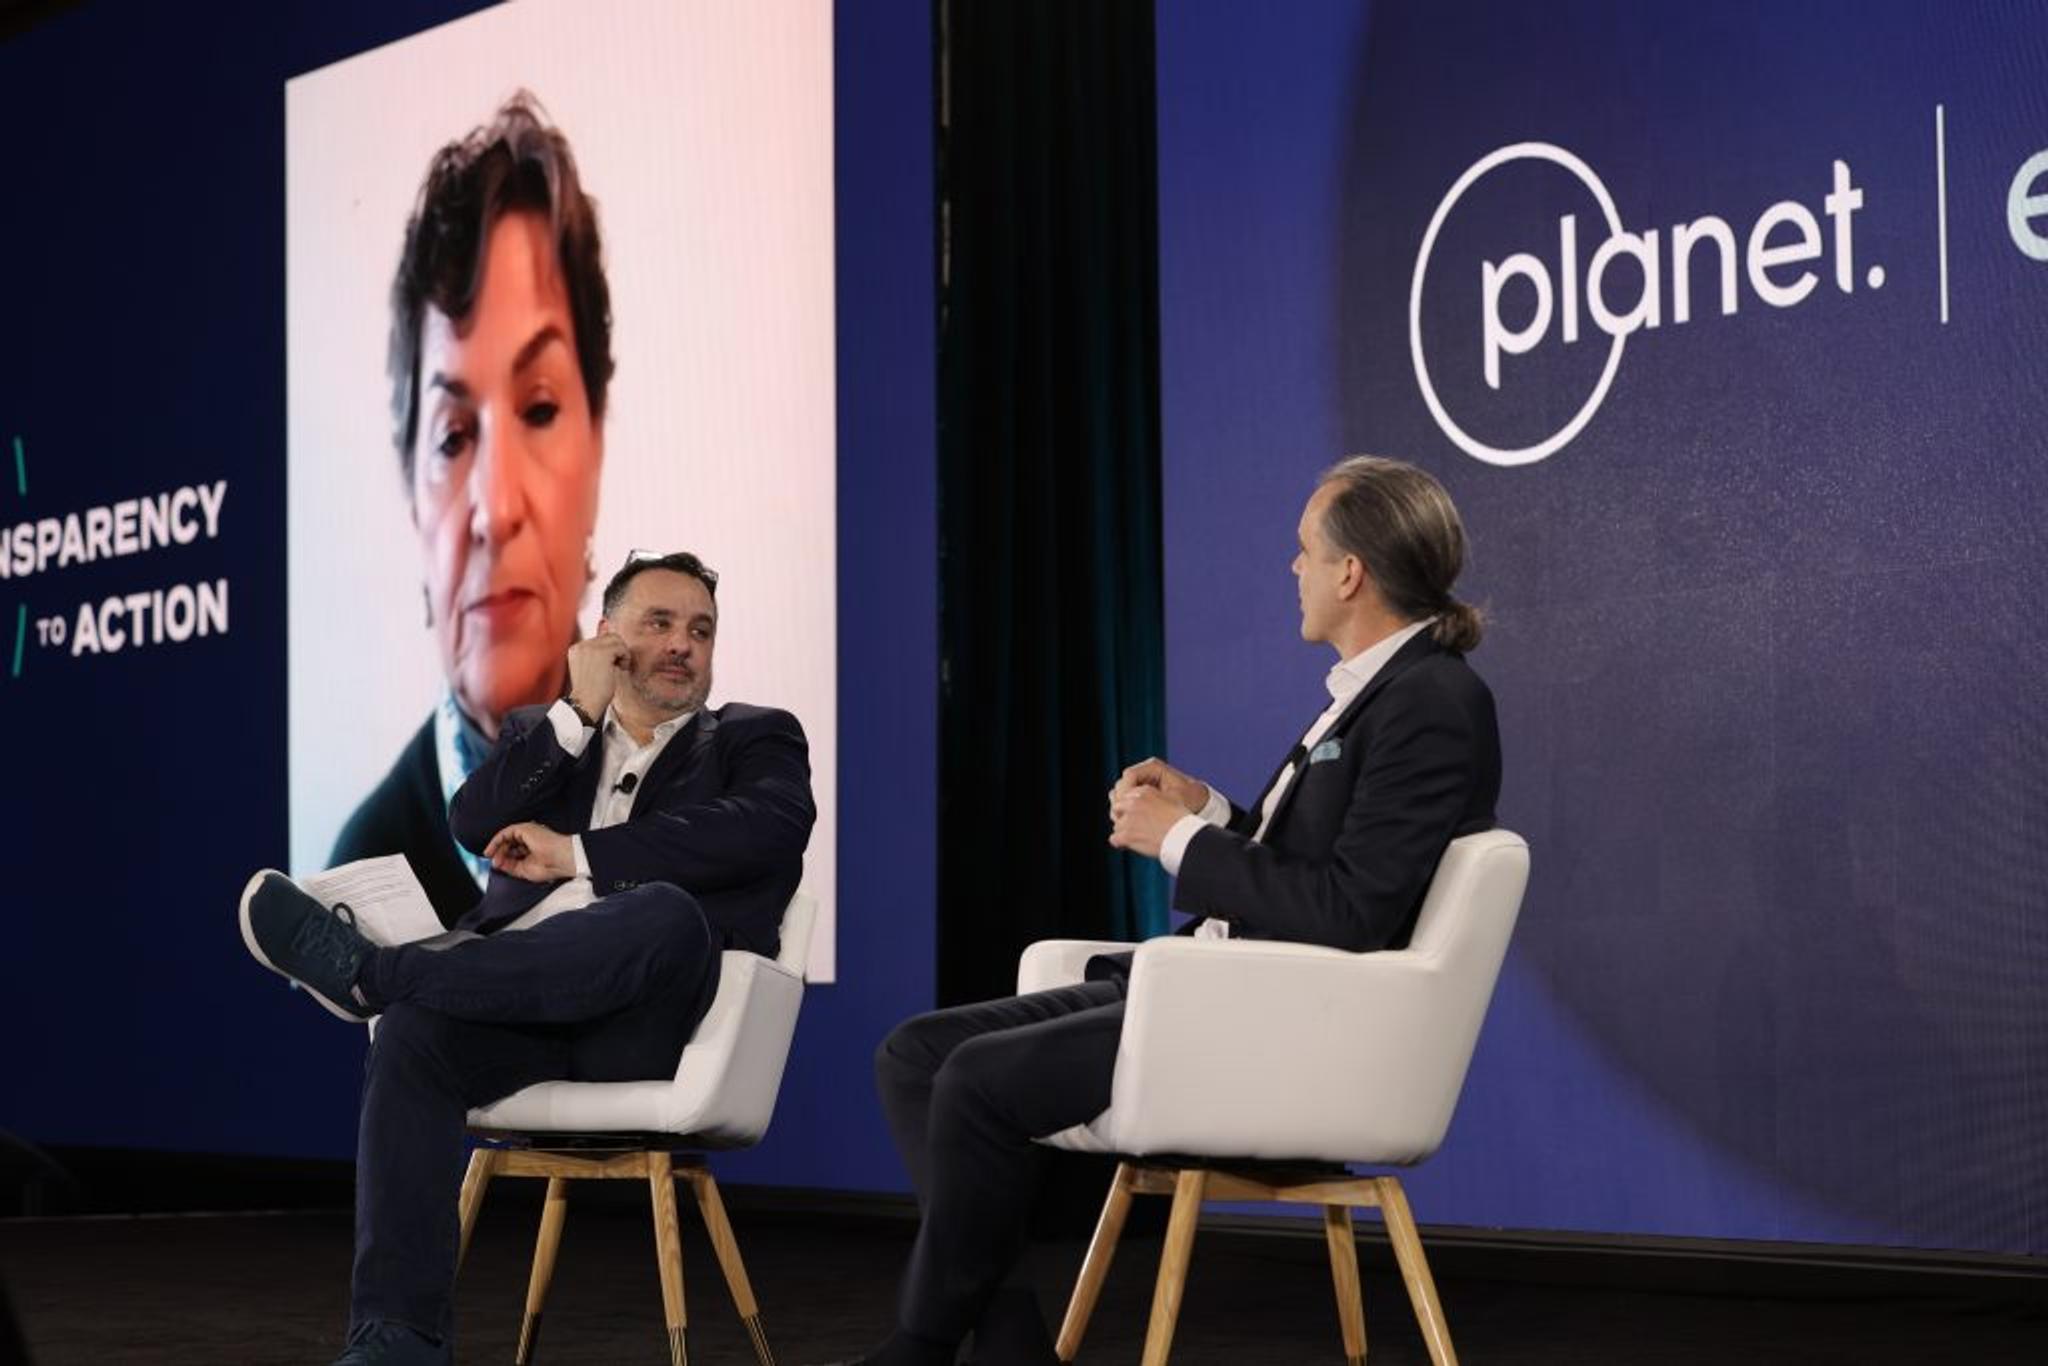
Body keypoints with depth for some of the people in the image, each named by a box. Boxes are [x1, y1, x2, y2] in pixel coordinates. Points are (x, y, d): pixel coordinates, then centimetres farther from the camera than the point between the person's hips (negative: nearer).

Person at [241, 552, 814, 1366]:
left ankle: (366, 968, -27)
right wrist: (579, 714, -2)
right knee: (411, 1031, -31)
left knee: (668, 913, -37)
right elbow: (476, 825, 6)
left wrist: (576, 854, -10)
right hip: (520, 1005, 3)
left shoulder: (756, 741, 16)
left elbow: (773, 830, -8)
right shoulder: (543, 734, 26)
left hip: (644, 1023, -3)